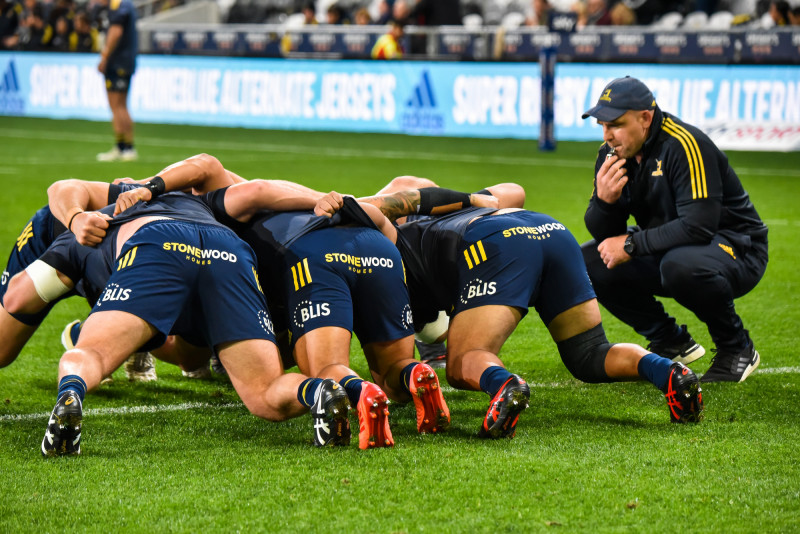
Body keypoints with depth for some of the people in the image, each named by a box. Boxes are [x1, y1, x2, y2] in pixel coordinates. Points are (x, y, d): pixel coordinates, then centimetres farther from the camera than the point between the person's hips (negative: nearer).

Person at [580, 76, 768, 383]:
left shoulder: (685, 145, -25)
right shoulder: (612, 153, -2)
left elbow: (699, 226, -32)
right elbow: (604, 235, -1)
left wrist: (632, 245, -25)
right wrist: (604, 201, -24)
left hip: (737, 248, -8)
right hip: (667, 251, 8)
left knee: (680, 264, -39)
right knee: (587, 263, -6)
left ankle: (736, 349, -12)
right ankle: (670, 343, 8)